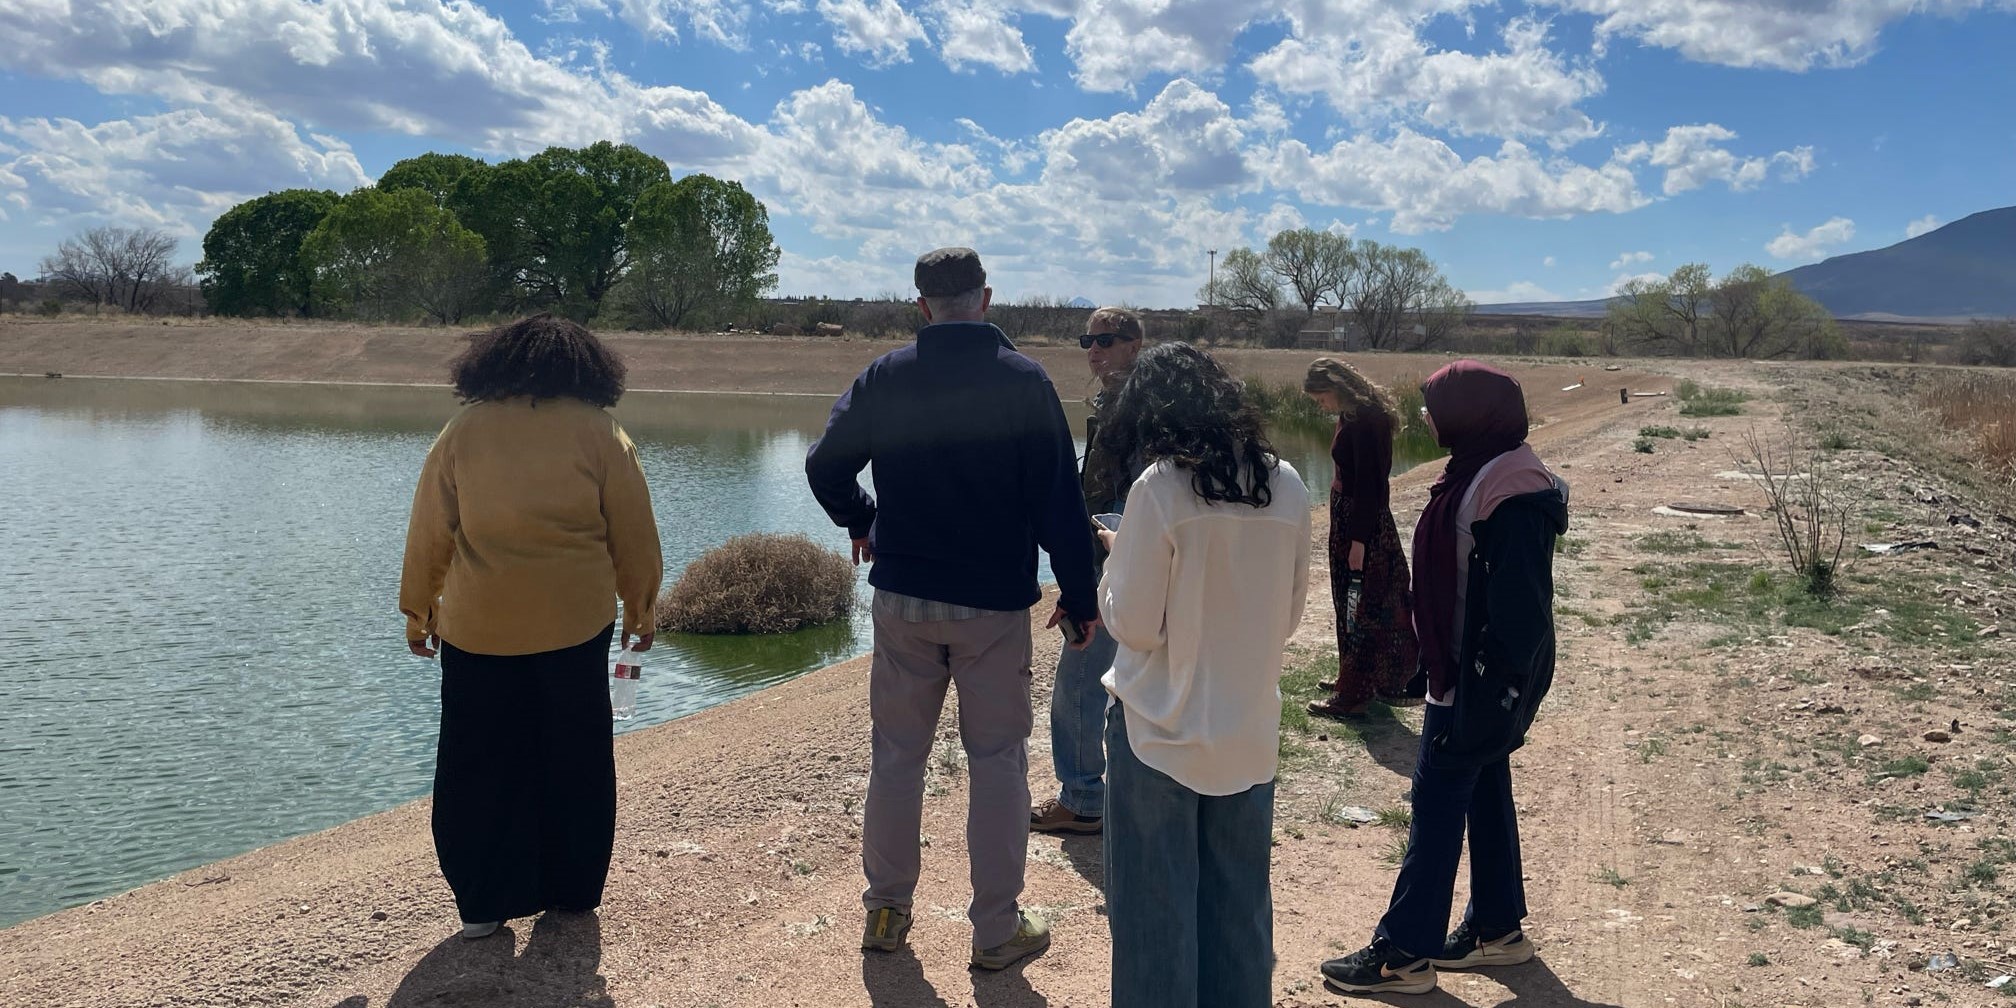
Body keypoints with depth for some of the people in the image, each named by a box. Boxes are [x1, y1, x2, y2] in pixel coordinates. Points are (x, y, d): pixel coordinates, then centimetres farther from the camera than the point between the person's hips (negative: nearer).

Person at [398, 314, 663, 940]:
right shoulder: (600, 432, -2)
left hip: (477, 629, 1)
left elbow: (429, 533, 4)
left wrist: (418, 610, 15)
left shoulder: (463, 430, 2)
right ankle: (573, 889, 24)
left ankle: (482, 903, 18)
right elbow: (634, 535, 1)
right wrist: (641, 608, 14)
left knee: (476, 768, 12)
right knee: (576, 763, 13)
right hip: (576, 624, 0)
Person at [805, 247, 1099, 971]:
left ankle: (886, 910, 25)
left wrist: (861, 523, 21)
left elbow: (825, 466, 2)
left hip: (901, 596, 3)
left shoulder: (884, 376, -1)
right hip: (995, 602, -2)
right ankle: (997, 931, 15)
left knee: (896, 754, 14)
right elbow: (1059, 499, -10)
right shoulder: (1024, 380, -8)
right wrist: (1079, 595, -1)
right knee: (997, 762, 7)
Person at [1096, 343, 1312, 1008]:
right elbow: (1288, 615, 7)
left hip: (1163, 734, -5)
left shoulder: (1160, 489, -17)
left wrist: (1114, 560, 3)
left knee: (1157, 910, 9)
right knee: (1240, 904, 19)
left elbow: (1133, 624, -13)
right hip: (1250, 734, 5)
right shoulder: (1287, 486, -2)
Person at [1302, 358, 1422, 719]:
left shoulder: (1365, 421, -20)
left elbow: (1369, 485, -22)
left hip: (1363, 524, -10)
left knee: (1360, 607, -2)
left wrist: (1358, 540, -21)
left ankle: (1352, 695, 6)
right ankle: (1352, 678, 32)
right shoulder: (1353, 416, 9)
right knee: (1349, 603, 19)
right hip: (1347, 517, 10)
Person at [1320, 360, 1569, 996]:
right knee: (1485, 789, 17)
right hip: (1463, 668, 10)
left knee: (1437, 798, -4)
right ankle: (1497, 929, 30)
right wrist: (1441, 665, 18)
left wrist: (1489, 690, -24)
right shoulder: (1477, 472, 9)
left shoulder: (1508, 489, -22)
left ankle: (1404, 953, 5)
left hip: (1483, 676, -10)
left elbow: (1519, 604, -24)